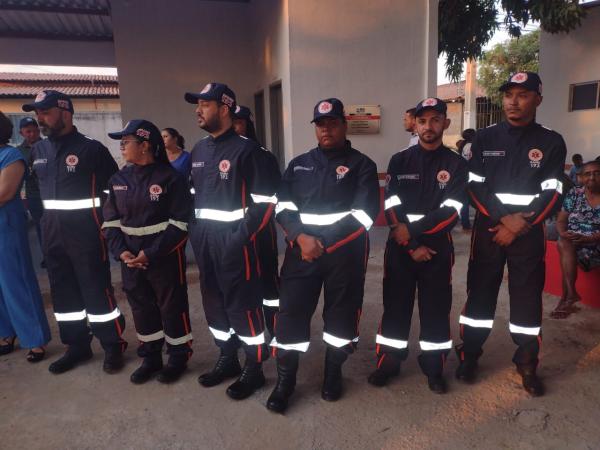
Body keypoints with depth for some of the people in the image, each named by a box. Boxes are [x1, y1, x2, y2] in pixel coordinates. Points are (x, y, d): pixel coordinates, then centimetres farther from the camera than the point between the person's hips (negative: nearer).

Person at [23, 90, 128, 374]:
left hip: (86, 231, -7)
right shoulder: (38, 151, 11)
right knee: (63, 290, 13)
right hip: (52, 233, 7)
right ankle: (77, 346, 27)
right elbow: (36, 186, 22)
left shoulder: (90, 148, -8)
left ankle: (113, 346, 12)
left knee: (97, 289, -2)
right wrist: (43, 216, 13)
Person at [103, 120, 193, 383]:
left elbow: (179, 224, -14)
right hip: (130, 259, 6)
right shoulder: (119, 180, 8)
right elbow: (110, 220, 10)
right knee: (141, 308, 15)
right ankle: (150, 358, 33)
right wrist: (121, 251, -7)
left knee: (172, 307, 6)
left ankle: (178, 358, 25)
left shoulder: (170, 178, -11)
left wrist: (150, 254, -18)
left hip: (165, 257, -6)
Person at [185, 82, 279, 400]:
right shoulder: (198, 151, 13)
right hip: (203, 240, 8)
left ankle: (254, 369, 17)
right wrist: (194, 231, 11)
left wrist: (243, 235, -16)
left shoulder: (246, 150, -11)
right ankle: (227, 360, 33)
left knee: (243, 305, 0)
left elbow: (266, 200, -14)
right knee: (214, 302, 16)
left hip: (233, 240, -8)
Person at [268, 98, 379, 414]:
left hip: (346, 252, -2)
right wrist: (300, 237, -14)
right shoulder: (298, 164, 13)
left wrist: (324, 244, -13)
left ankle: (333, 372, 30)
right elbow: (283, 206, 5)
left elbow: (364, 213, -8)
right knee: (291, 310, 0)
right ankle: (285, 380, 16)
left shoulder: (362, 165, 2)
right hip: (301, 250, 2)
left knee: (341, 312, 8)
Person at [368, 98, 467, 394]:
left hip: (438, 248, 0)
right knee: (395, 305, 7)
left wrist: (412, 229, -17)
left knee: (436, 308, 7)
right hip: (399, 247, 1)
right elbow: (392, 209, -4)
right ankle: (388, 362, 23)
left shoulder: (456, 165, 1)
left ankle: (433, 368, 24)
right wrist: (412, 247, -12)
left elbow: (452, 212, -10)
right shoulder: (399, 162, 3)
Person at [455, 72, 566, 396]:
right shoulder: (484, 139, 5)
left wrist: (520, 225, -14)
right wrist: (504, 218, -14)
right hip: (488, 229, 0)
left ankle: (527, 365, 21)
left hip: (530, 233, 0)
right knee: (479, 293, 6)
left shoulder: (551, 142, 3)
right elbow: (475, 186, -1)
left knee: (528, 298, 5)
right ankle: (468, 356, 20)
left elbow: (552, 194, -2)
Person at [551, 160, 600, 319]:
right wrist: (563, 233, -17)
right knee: (564, 244, -30)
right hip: (572, 242, 2)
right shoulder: (574, 193, 7)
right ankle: (571, 294, -33)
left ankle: (566, 296, -24)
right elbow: (561, 220, 5)